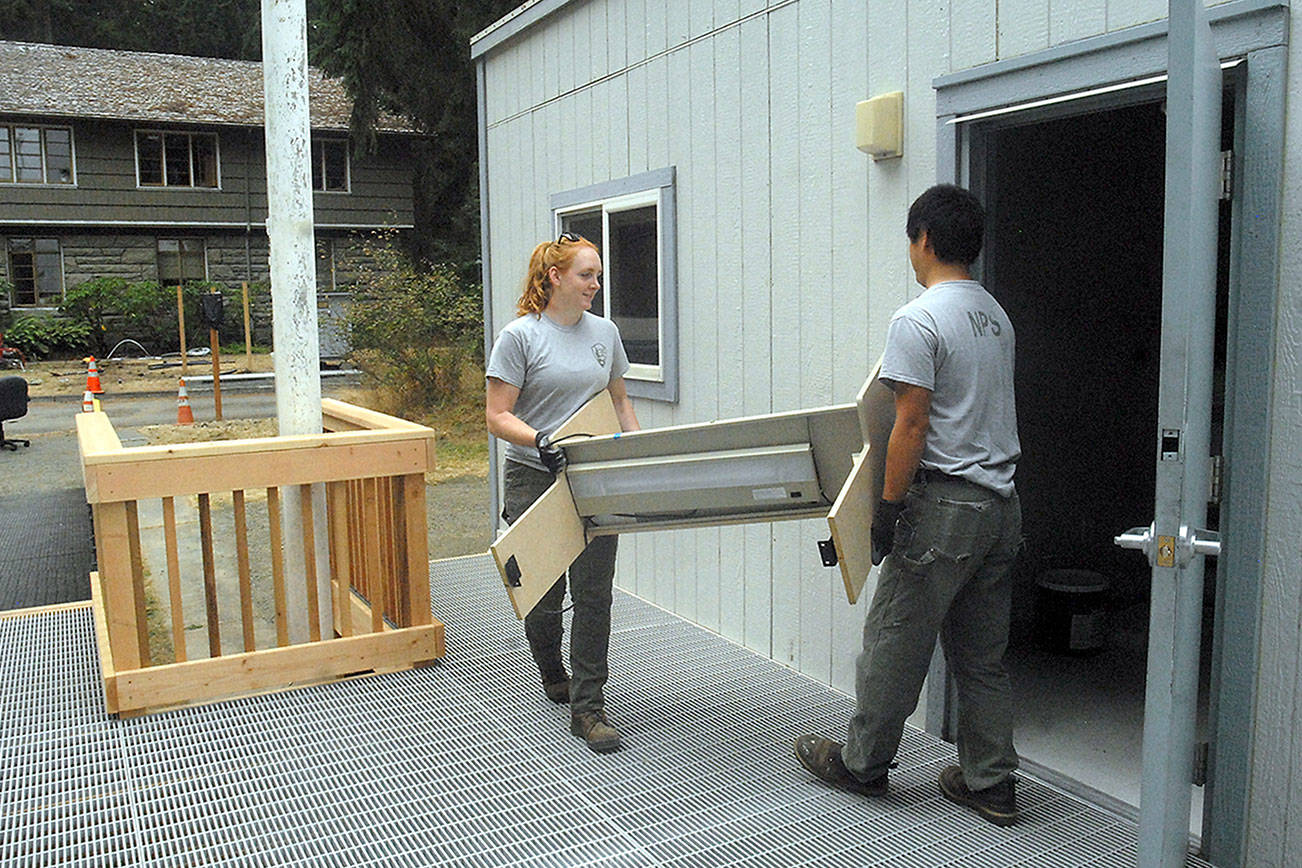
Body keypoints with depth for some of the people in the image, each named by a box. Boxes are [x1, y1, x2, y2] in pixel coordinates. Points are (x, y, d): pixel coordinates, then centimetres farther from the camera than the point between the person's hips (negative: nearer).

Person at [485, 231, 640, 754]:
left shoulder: (604, 332, 9)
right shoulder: (521, 336, -7)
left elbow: (620, 401, 19)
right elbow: (498, 417, -9)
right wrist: (541, 442, -26)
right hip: (535, 479, -3)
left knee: (594, 594, -2)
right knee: (544, 595, 8)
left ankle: (587, 707, 6)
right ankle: (552, 675, 37)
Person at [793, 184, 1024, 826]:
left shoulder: (918, 320, -15)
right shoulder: (996, 316, 14)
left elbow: (912, 425, -19)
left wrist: (888, 507, -12)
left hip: (945, 503, -9)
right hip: (1001, 505, 9)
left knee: (896, 638, 6)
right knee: (981, 653, 15)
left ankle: (862, 762, 21)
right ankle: (990, 783, 21)